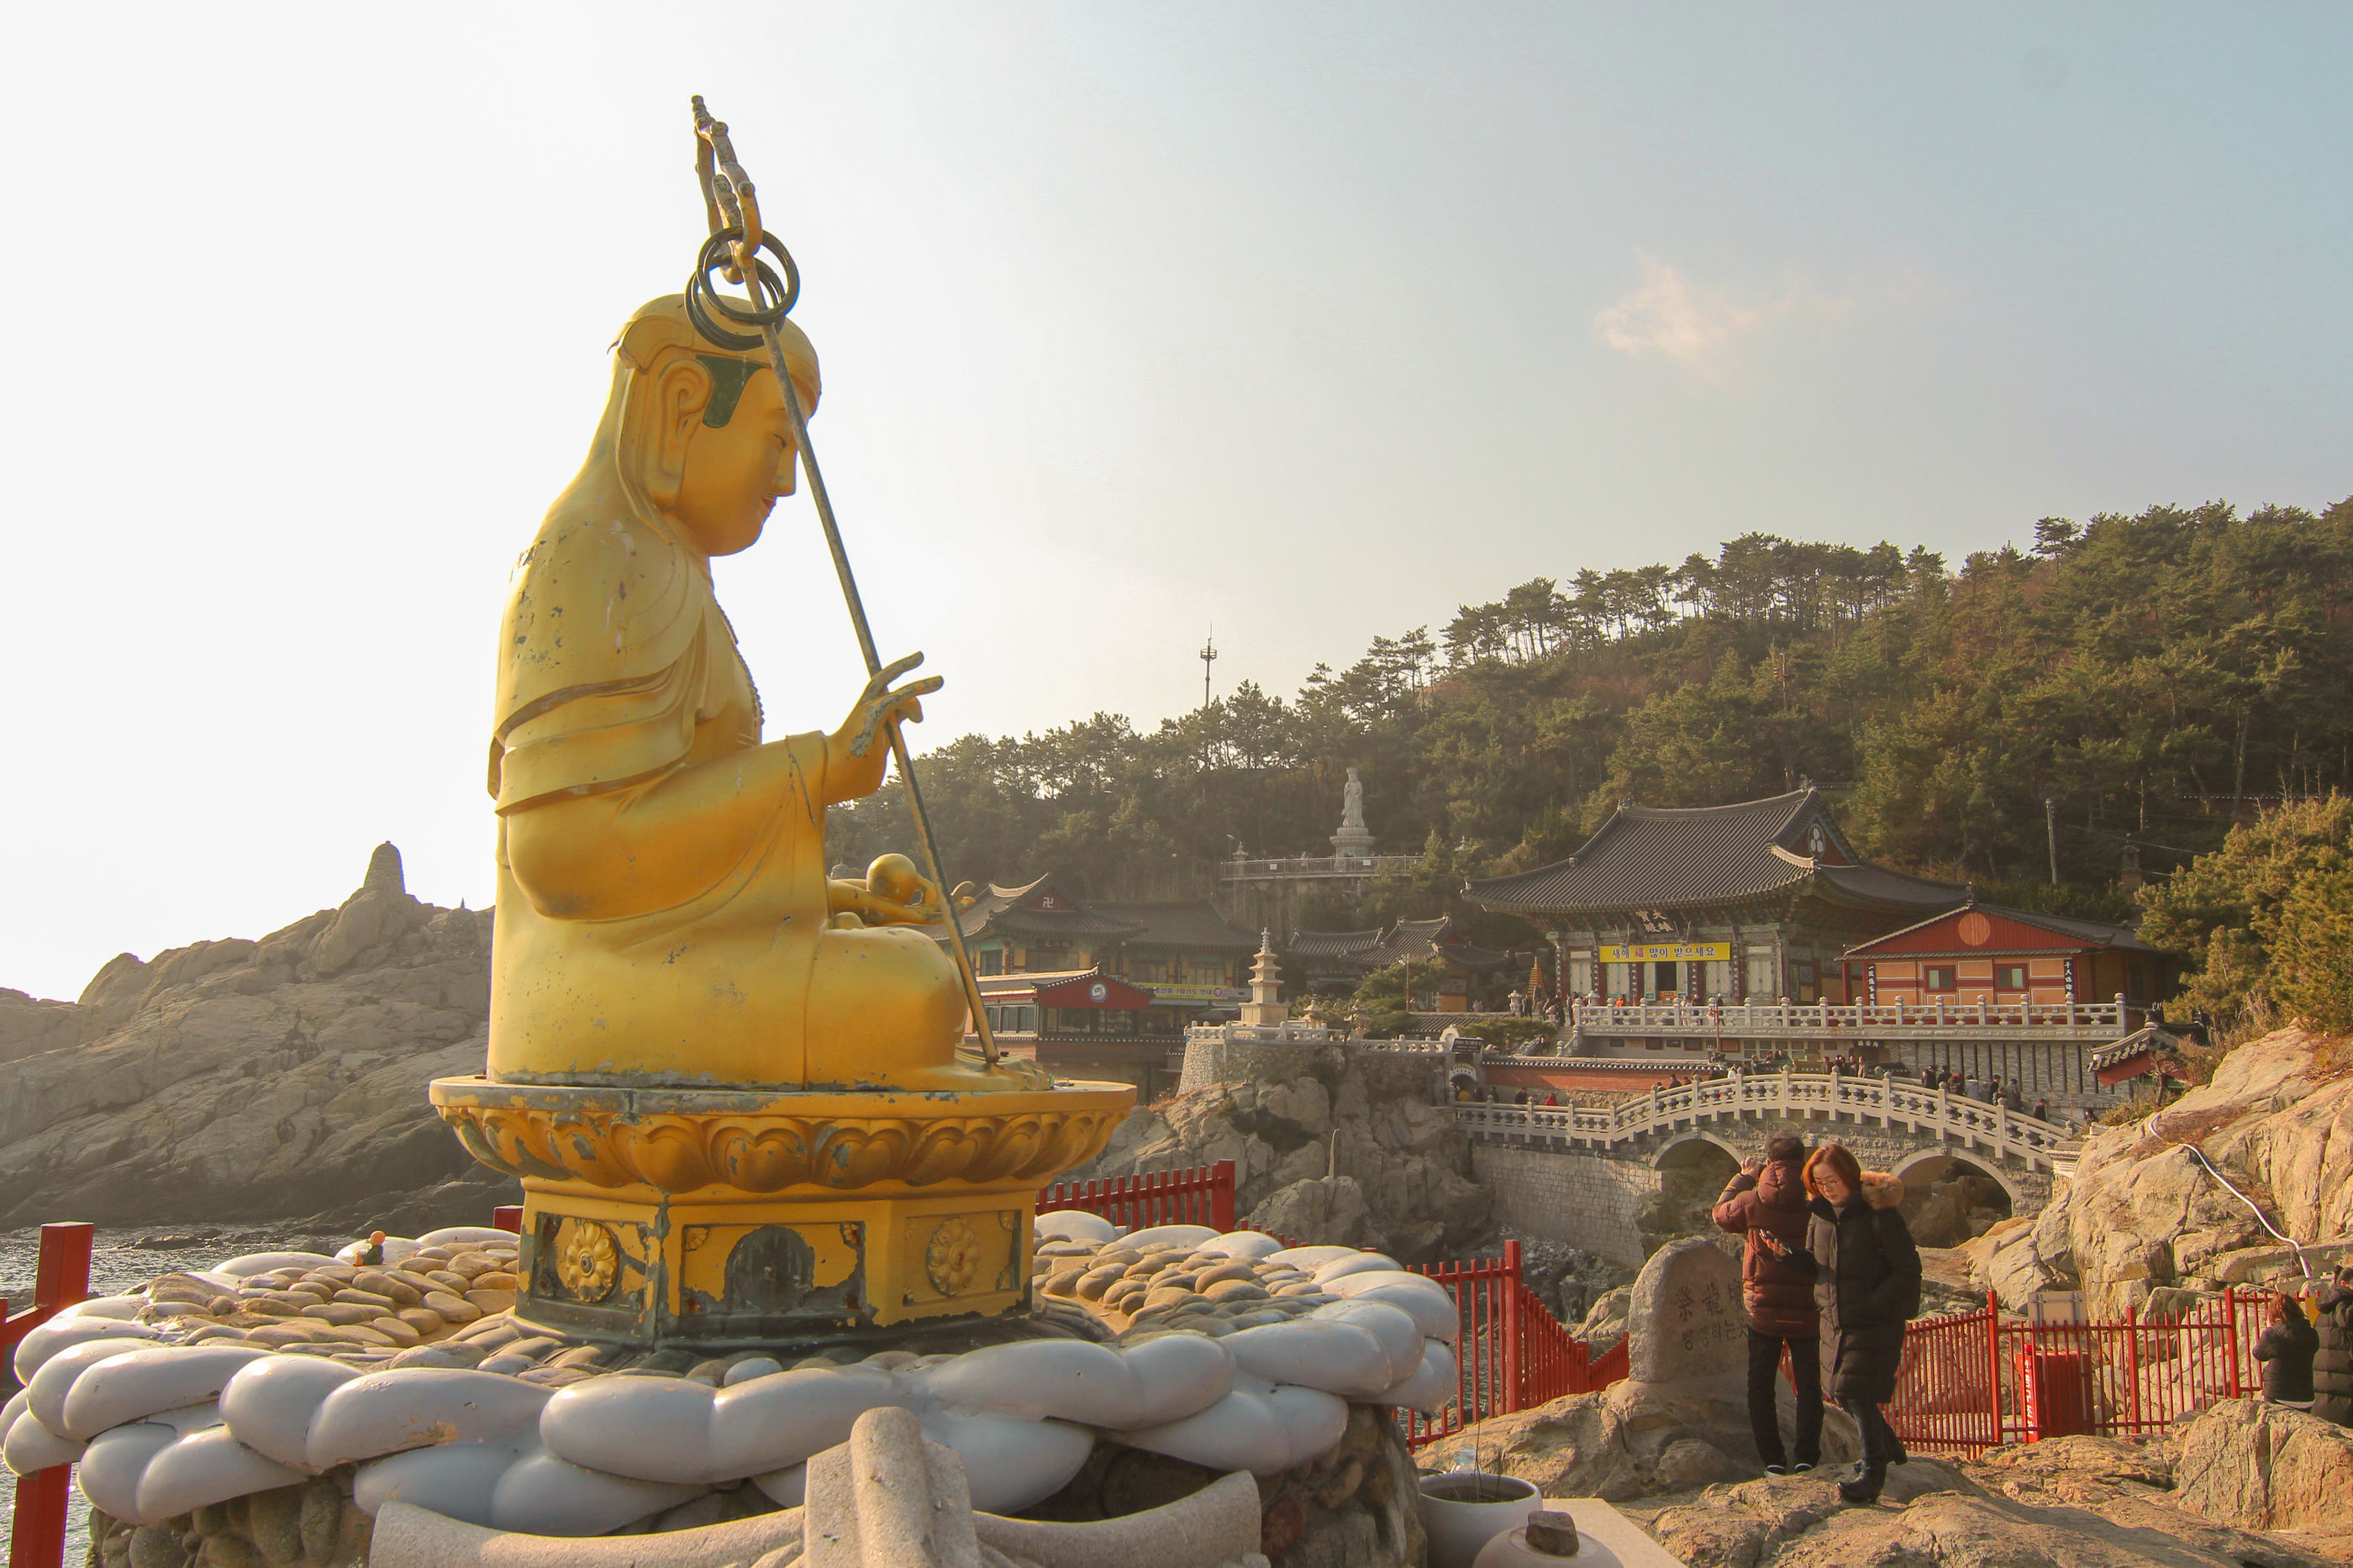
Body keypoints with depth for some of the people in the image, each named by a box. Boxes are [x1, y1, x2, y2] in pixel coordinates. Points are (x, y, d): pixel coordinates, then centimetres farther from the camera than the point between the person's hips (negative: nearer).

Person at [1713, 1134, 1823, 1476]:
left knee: (1761, 1385, 10)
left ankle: (1772, 1459, 7)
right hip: (1806, 1309, 1)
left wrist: (1744, 1178, 21)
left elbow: (1721, 1214, 11)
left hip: (1763, 1308, -1)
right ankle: (1807, 1458, 9)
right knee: (1808, 1385, 12)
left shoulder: (1752, 1202, -10)